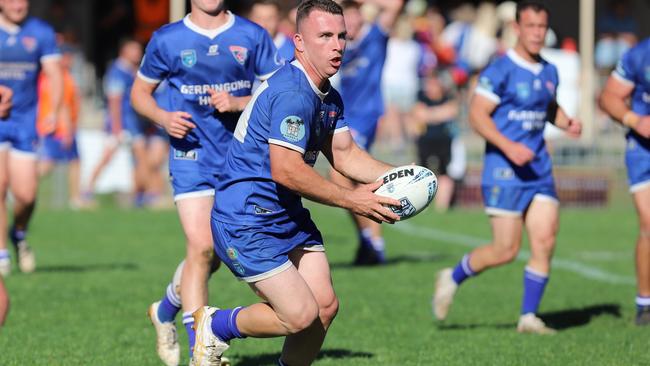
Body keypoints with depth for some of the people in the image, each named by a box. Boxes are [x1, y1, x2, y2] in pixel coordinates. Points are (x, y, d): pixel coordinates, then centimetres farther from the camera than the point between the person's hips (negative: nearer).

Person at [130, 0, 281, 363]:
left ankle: (166, 311, 38)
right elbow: (140, 92, 11)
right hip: (192, 156, -2)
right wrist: (163, 117, -9)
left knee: (218, 253, 10)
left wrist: (238, 103, -16)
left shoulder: (254, 36, 2)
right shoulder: (167, 40, 1)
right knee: (202, 248, -15)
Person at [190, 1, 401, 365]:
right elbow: (286, 171, -27)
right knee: (301, 315, -12)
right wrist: (351, 200, -22)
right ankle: (215, 326, 11)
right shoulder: (292, 93, -24)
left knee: (325, 306, 4)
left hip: (290, 218, 10)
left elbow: (344, 154, 14)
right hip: (246, 222, -10)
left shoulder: (329, 96, 9)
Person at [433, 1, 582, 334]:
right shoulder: (501, 70, -11)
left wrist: (568, 123, 9)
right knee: (506, 250, -6)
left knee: (545, 241, -3)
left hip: (539, 169, 7)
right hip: (505, 172, -7)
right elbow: (477, 115, -13)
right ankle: (452, 278, 18)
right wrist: (509, 147, -24)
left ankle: (529, 316, 5)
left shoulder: (549, 72, 12)